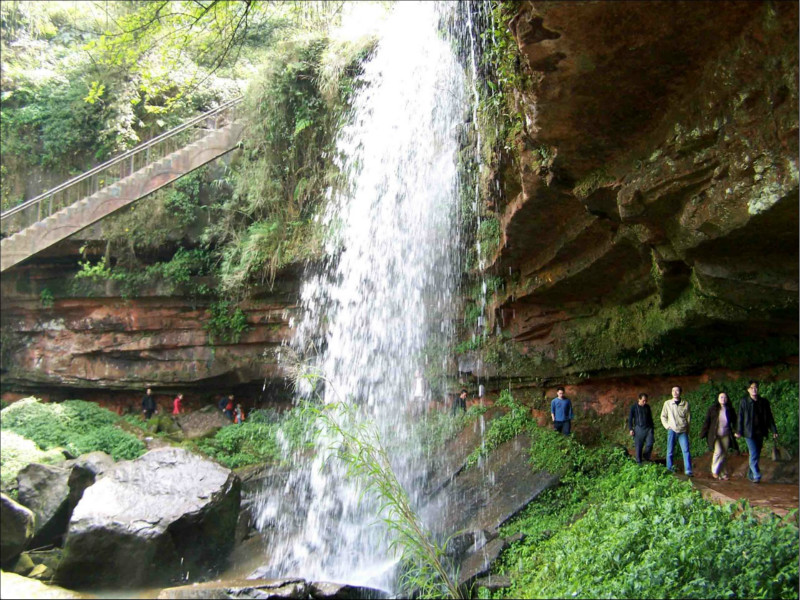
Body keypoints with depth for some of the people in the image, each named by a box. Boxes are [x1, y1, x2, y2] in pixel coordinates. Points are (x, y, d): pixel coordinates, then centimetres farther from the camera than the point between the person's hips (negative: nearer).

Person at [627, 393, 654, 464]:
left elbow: (650, 418, 21)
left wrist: (652, 427, 21)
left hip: (648, 428, 3)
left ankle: (646, 456, 14)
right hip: (639, 429, -3)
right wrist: (630, 429, -5)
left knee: (649, 444, -11)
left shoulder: (647, 407, 10)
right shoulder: (634, 407, -1)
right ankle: (639, 462, 11)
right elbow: (630, 419, 1)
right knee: (638, 446, 0)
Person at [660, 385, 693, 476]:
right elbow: (663, 416, 13)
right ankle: (669, 469, 14)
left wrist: (687, 429, 6)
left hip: (683, 431, -1)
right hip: (672, 430, 1)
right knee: (670, 451, 4)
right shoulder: (667, 403, 5)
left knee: (686, 450, -9)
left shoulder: (685, 404, 4)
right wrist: (667, 425, 0)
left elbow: (688, 417, 10)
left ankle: (688, 471, -10)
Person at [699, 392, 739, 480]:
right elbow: (707, 421, 1)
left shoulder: (730, 410, 4)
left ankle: (722, 473, 15)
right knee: (718, 451, -16)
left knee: (724, 454, 4)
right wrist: (703, 433, 0)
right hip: (715, 435, -3)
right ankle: (715, 470, 4)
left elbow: (734, 422, 12)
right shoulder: (712, 409, -3)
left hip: (726, 435, 3)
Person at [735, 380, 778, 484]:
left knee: (757, 454, 8)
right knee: (754, 454, -10)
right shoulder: (744, 402, -3)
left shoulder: (764, 402, 6)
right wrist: (739, 431, -6)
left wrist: (774, 430, 5)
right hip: (749, 432, -4)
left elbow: (769, 417, 9)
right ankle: (756, 476, -6)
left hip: (760, 432, 4)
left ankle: (750, 475, 20)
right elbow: (740, 417, -2)